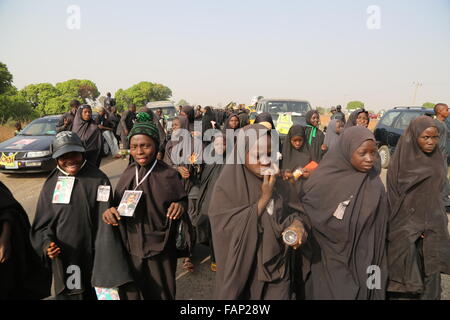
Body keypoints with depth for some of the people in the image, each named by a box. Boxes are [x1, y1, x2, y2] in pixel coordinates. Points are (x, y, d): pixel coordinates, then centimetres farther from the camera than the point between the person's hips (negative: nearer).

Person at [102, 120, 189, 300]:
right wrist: (110, 210, -13)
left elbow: (182, 200, -3)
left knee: (160, 294, 16)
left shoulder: (168, 175, -12)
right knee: (129, 293, 17)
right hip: (131, 246, 3)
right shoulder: (128, 173, -2)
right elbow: (118, 203, 8)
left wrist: (180, 206, -25)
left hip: (160, 249, -3)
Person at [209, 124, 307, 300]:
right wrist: (264, 197, -23)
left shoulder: (272, 182, -1)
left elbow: (286, 212, 5)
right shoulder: (226, 187, -17)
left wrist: (296, 223, -18)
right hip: (245, 270, -4)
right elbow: (231, 231, -23)